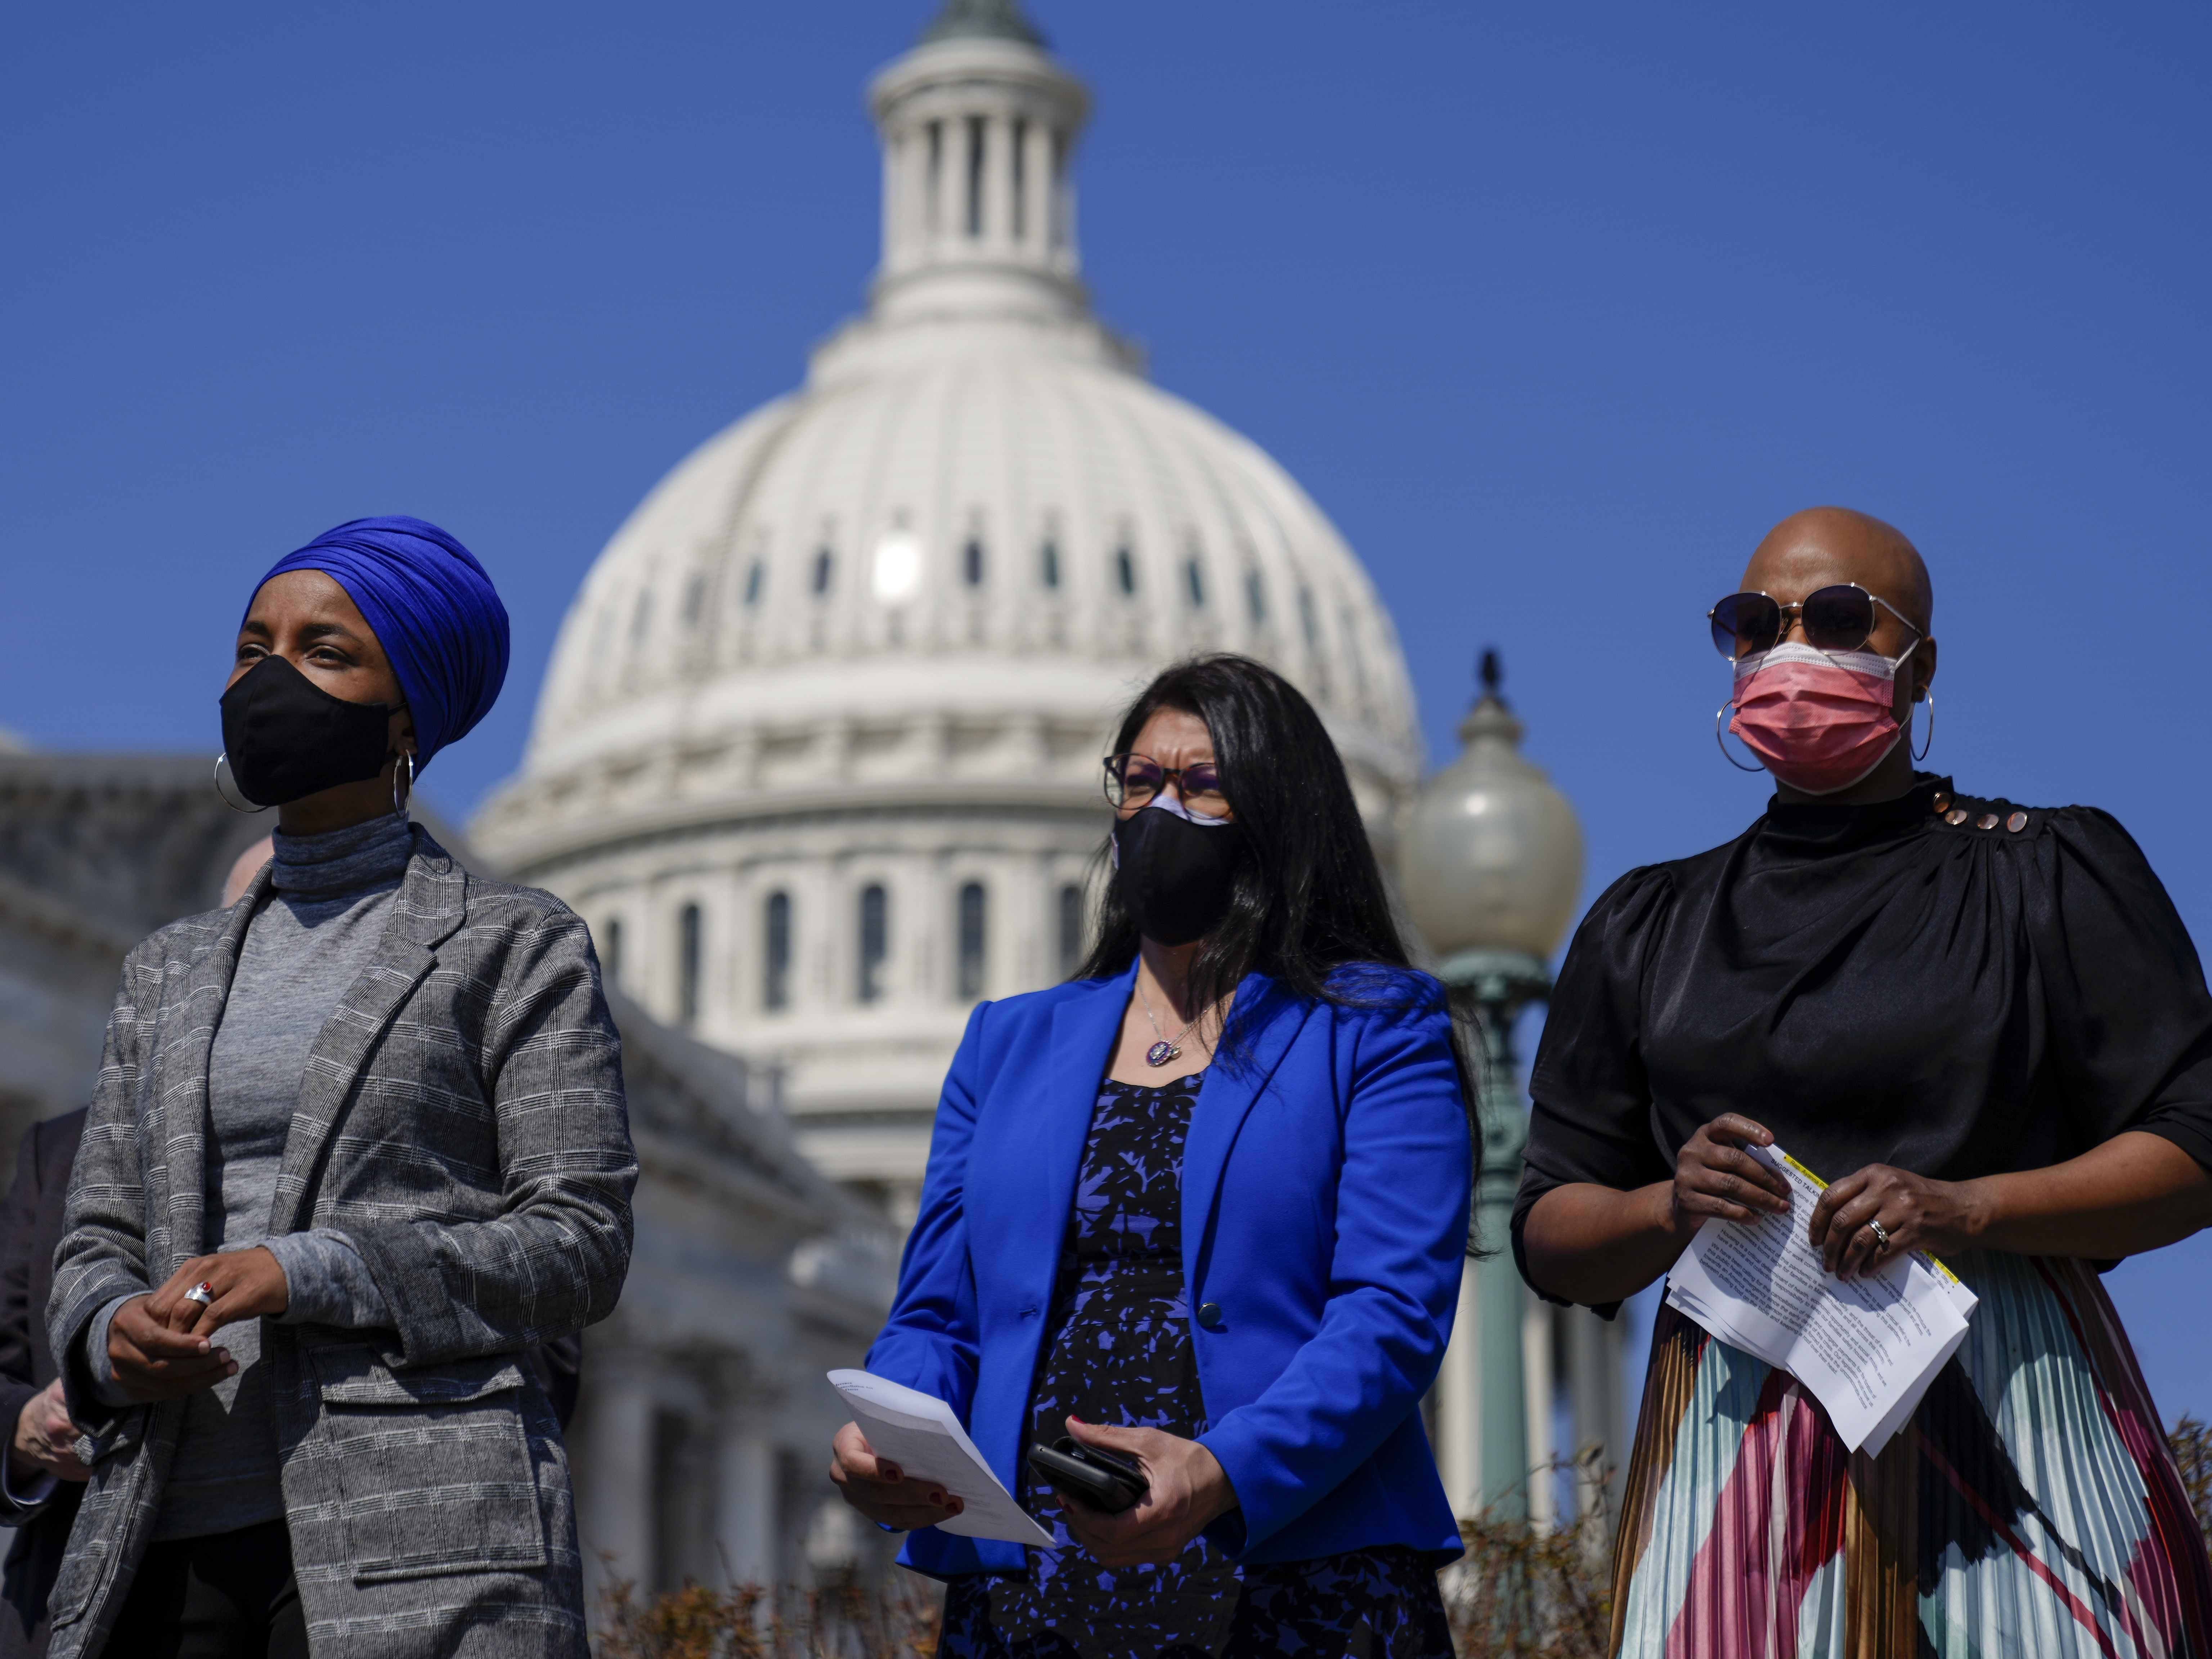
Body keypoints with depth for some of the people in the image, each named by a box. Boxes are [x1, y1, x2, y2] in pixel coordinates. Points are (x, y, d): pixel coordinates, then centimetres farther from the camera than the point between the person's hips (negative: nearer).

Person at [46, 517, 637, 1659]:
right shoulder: (169, 972, 21)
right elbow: (95, 1243, 19)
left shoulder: (516, 946, 7)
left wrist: (306, 1273, -12)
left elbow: (580, 1243, -1)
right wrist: (112, 1335, -5)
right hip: (172, 1538, 4)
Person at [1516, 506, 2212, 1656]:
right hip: (1738, 1424, 2)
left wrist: (1966, 1210, -14)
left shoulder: (2046, 873, 9)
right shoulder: (1646, 928, 18)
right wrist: (1669, 1208, -6)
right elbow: (1549, 1235, 16)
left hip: (2012, 1404, -2)